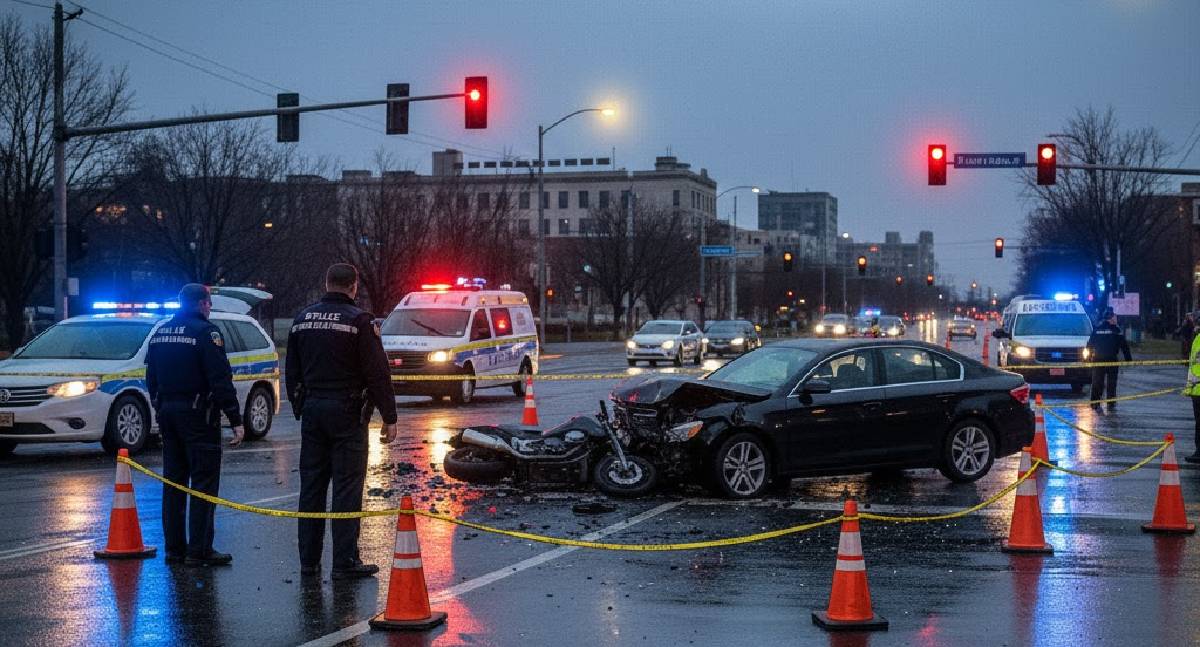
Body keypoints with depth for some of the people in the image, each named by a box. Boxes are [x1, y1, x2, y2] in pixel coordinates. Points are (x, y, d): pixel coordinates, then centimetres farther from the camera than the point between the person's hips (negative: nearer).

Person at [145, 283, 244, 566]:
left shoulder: (160, 333, 12)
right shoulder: (205, 332, -12)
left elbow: (151, 379, 17)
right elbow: (221, 381, -17)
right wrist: (236, 420, -16)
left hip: (167, 413, 8)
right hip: (198, 415, -8)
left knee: (173, 482, 12)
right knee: (204, 482, -4)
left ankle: (174, 547, 15)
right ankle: (199, 551, -6)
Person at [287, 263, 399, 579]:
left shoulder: (302, 319, 9)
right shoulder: (358, 320, -10)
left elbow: (292, 372, 17)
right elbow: (377, 373, -12)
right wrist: (389, 417, -8)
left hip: (312, 411, 6)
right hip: (347, 412, -6)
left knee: (311, 486, 11)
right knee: (347, 488, -3)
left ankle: (308, 559, 15)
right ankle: (345, 562, -4)